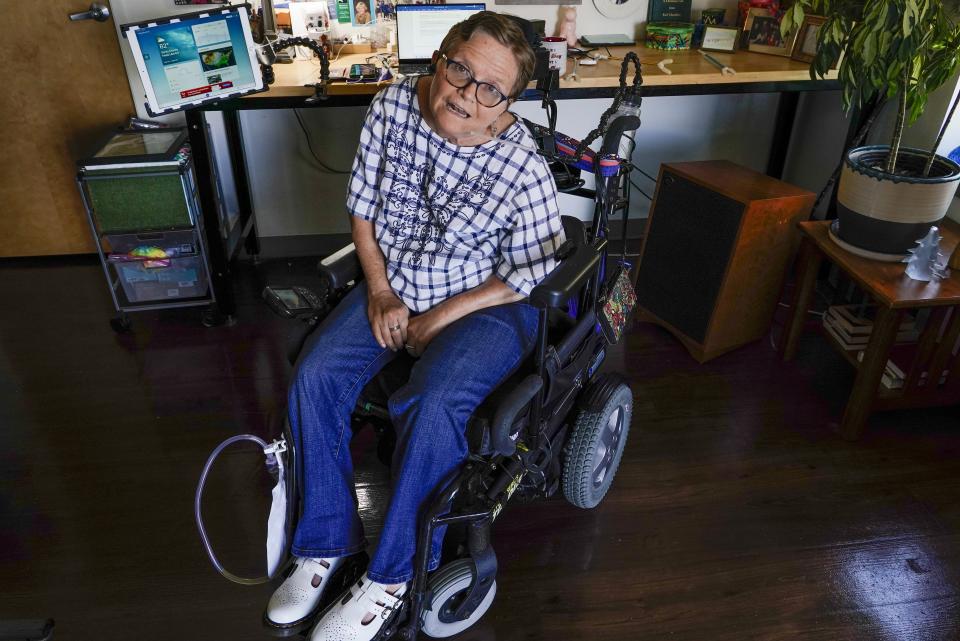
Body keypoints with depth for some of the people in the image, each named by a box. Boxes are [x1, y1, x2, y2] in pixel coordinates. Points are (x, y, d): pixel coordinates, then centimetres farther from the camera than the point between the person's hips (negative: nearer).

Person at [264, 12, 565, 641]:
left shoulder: (525, 170, -22)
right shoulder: (393, 105, -9)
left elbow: (534, 274, -14)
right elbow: (362, 206, 2)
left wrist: (441, 317, -14)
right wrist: (380, 292, -7)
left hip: (486, 304, -5)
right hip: (393, 284, 5)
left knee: (431, 407, -30)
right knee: (316, 376, -14)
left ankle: (392, 576, -6)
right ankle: (326, 543, 4)